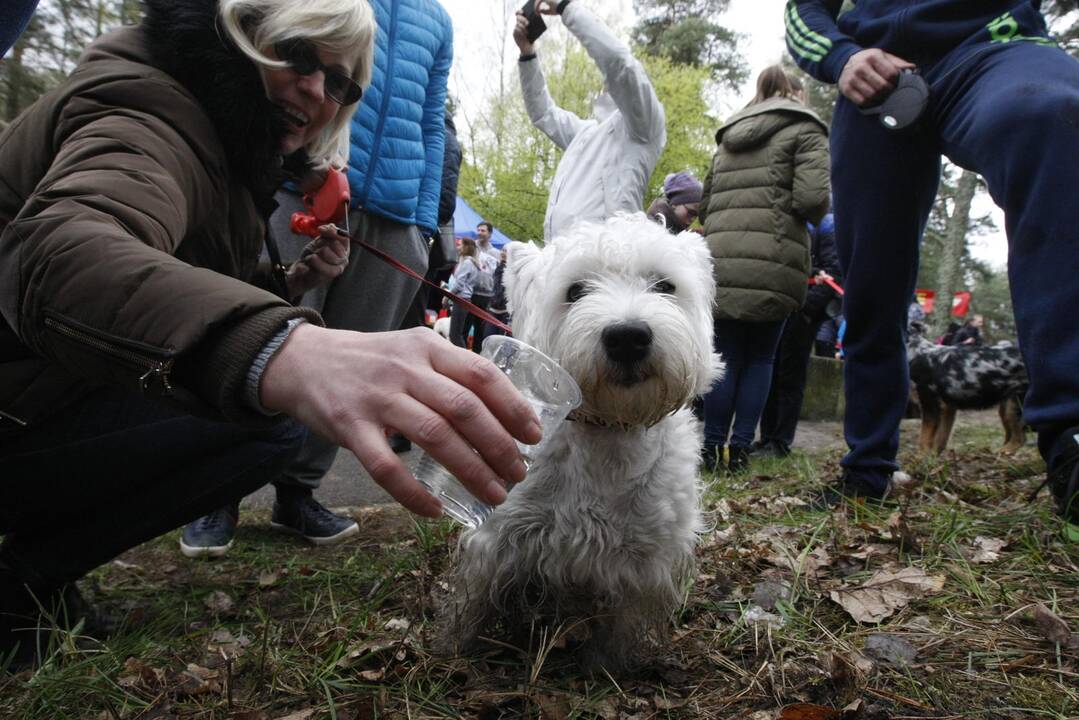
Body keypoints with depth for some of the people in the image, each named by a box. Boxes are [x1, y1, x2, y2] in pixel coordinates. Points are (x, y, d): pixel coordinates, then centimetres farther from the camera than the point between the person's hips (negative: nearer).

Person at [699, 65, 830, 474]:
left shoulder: (728, 138, 25)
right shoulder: (805, 130, 8)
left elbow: (705, 206, 23)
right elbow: (812, 197, -6)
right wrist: (812, 218, 14)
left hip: (721, 261, 4)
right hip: (773, 262, -3)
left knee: (725, 358, 8)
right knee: (760, 358, 7)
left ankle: (712, 448, 6)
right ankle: (740, 449, 4)